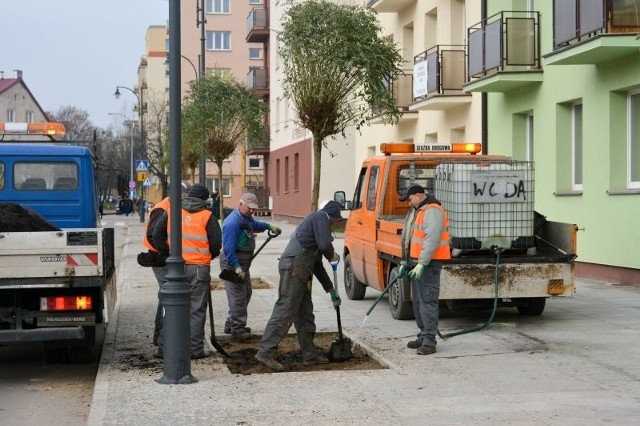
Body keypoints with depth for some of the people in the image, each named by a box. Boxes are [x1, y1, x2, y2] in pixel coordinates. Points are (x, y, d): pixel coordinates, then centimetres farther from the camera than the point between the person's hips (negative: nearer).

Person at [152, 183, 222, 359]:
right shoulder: (207, 216, -5)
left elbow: (157, 234, 8)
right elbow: (216, 243, -5)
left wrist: (165, 254, 18)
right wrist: (209, 256, 14)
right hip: (199, 267, -3)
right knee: (197, 309, 3)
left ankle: (164, 346, 14)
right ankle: (195, 349, 3)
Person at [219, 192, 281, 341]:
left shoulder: (247, 217, 9)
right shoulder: (233, 222, -23)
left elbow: (254, 225, 36)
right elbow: (229, 248, -26)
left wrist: (269, 226, 29)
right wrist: (236, 266, -29)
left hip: (243, 262, 11)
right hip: (233, 263, -11)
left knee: (246, 293, 17)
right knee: (238, 296, -10)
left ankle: (231, 324, 26)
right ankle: (237, 329, -4)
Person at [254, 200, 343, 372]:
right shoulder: (321, 217, 3)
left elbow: (317, 265, 33)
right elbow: (324, 245, -14)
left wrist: (331, 290, 35)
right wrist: (332, 256, 9)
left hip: (299, 269, 10)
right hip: (294, 267, -10)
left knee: (305, 312, 13)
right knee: (285, 310, -12)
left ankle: (310, 354, 20)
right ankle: (266, 352, -13)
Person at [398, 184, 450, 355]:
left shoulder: (432, 211, -14)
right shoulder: (417, 211, 20)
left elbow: (432, 239, -24)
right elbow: (410, 239, 25)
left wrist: (422, 263, -27)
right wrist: (405, 262, 22)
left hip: (428, 264, -11)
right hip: (417, 263, 11)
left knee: (427, 301, -11)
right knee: (418, 301, 14)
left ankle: (429, 341, -12)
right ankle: (423, 336, 22)